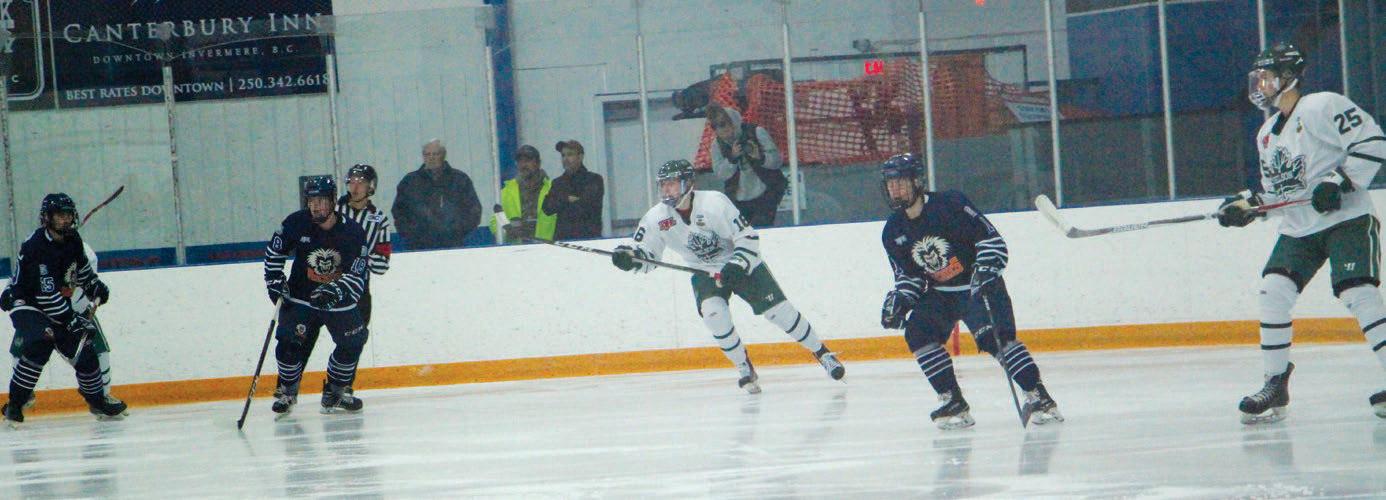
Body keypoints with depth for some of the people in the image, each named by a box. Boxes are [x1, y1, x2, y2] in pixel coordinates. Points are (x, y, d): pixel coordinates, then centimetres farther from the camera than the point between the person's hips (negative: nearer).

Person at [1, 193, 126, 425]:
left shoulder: (72, 239, -1)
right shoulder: (36, 247, -26)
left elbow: (81, 265, 24)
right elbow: (47, 294, -29)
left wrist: (95, 285, 16)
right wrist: (72, 321, -28)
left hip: (58, 306, 7)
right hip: (26, 303, -7)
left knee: (84, 351, 1)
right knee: (41, 343, -31)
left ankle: (97, 401, 22)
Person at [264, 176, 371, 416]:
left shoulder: (353, 232, -16)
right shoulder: (297, 223, -12)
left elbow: (357, 277, -19)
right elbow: (273, 252, 5)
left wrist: (334, 292, -34)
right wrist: (274, 281, -4)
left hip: (339, 301, 1)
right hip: (301, 299, -1)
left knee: (352, 343, -2)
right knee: (289, 342, -15)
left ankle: (336, 391, 17)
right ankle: (286, 391, 6)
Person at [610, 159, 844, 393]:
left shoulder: (714, 203, -25)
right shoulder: (656, 218, -13)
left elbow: (748, 237, -21)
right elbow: (644, 254, -6)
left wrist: (738, 265, -32)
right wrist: (629, 257, -27)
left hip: (743, 264, -3)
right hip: (705, 273, 3)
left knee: (779, 311, -8)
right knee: (713, 313, -25)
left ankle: (822, 353, 11)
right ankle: (745, 369, -7)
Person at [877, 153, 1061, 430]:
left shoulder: (950, 205, -19)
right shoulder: (893, 232, 0)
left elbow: (990, 238, -17)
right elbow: (906, 273, 9)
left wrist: (986, 269, -28)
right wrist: (899, 299, -7)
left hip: (978, 285, -6)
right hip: (939, 293, 6)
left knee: (996, 338, -24)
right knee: (918, 333, -14)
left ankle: (1039, 398, -22)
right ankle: (954, 404, -8)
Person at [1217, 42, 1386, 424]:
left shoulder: (1323, 107, -9)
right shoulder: (1268, 135, 18)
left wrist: (1340, 181, -23)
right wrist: (1247, 205, 6)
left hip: (1347, 219, -8)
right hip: (1299, 228, 8)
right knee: (1273, 292, -7)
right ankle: (1275, 386, 1)